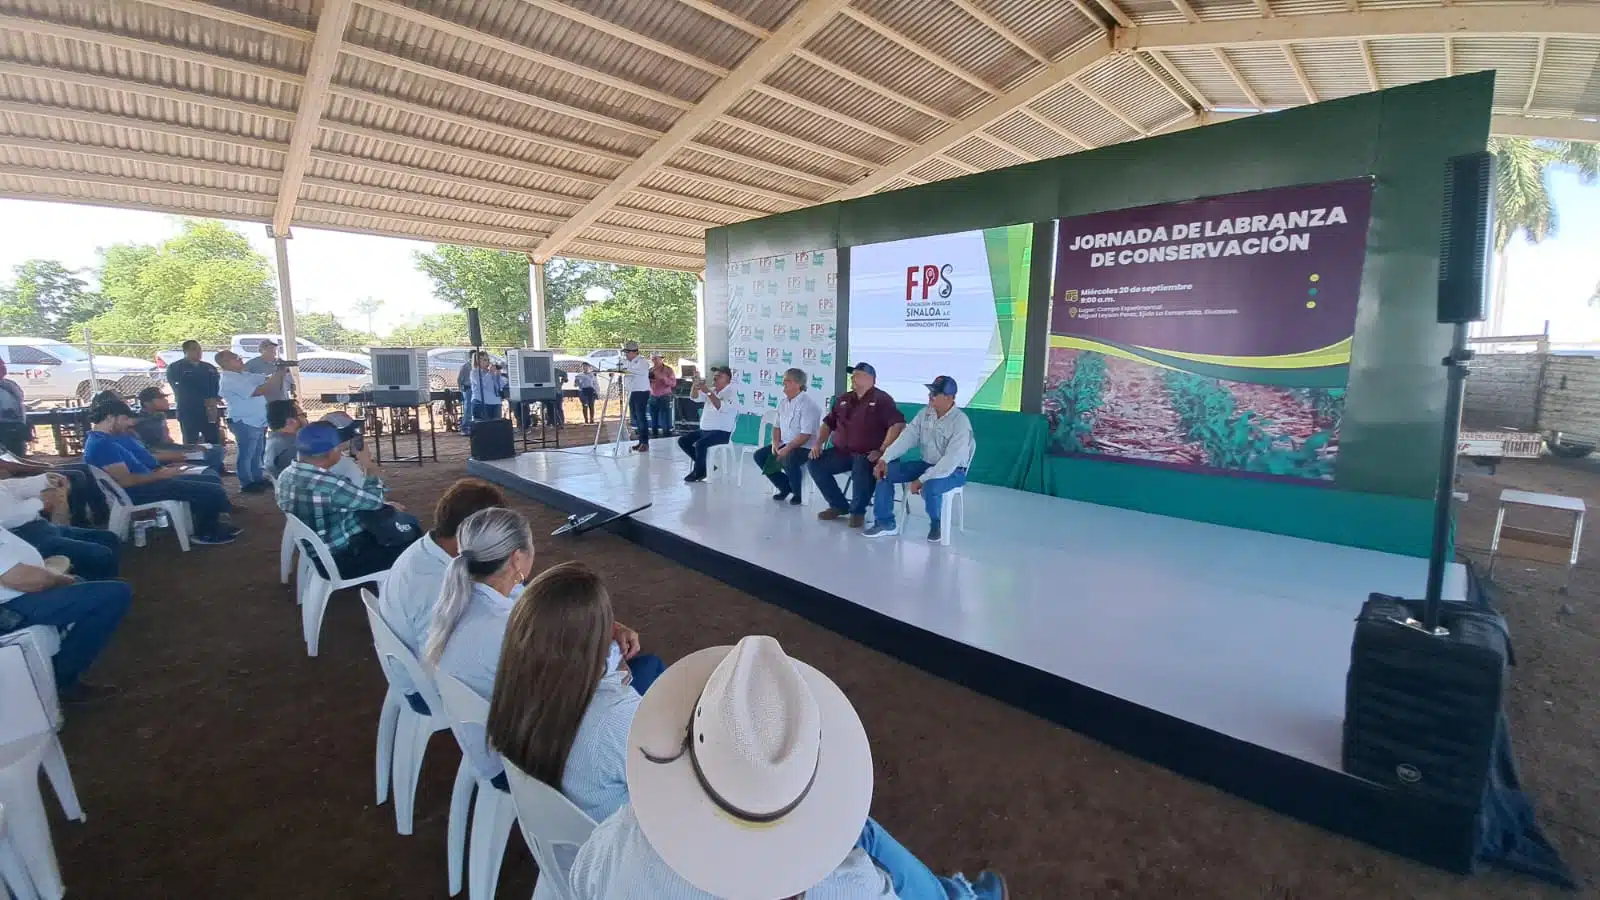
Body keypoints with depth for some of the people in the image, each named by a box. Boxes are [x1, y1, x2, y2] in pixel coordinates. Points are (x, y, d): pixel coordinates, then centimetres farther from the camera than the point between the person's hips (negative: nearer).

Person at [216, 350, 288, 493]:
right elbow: (260, 391, -26)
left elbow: (267, 379, 12)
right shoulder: (229, 380, -18)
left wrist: (280, 373, -10)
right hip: (245, 422, -9)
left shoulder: (244, 375, 11)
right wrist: (278, 374, -23)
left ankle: (258, 479, 28)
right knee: (246, 454, 0)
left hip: (257, 421, 9)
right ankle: (246, 484, 8)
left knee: (257, 453, 18)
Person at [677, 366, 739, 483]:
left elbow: (721, 407, -26)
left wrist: (708, 392, -29)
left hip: (721, 433, -8)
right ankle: (703, 464, 8)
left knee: (700, 443, -31)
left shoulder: (731, 393, -8)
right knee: (683, 441, -1)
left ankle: (699, 472, -8)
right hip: (704, 429, 8)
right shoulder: (711, 391, 14)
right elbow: (694, 397, 5)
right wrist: (695, 384, -14)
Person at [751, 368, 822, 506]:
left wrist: (787, 448, -27)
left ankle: (798, 493, -7)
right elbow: (777, 426, 16)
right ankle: (785, 487, 12)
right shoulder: (783, 402, 8)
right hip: (785, 444, 9)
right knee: (760, 456, -1)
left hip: (805, 447, -9)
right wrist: (775, 443, -3)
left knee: (788, 461, -36)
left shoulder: (807, 404, -18)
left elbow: (805, 435, -24)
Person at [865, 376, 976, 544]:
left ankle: (936, 524, -5)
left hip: (953, 471, -7)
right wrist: (885, 459, -18)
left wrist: (921, 480, -30)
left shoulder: (960, 423, -22)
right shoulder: (926, 413, -1)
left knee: (929, 487, -38)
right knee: (885, 472, -7)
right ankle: (885, 523, 1)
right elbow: (907, 437, -5)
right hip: (926, 463, 7)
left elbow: (951, 461, -28)